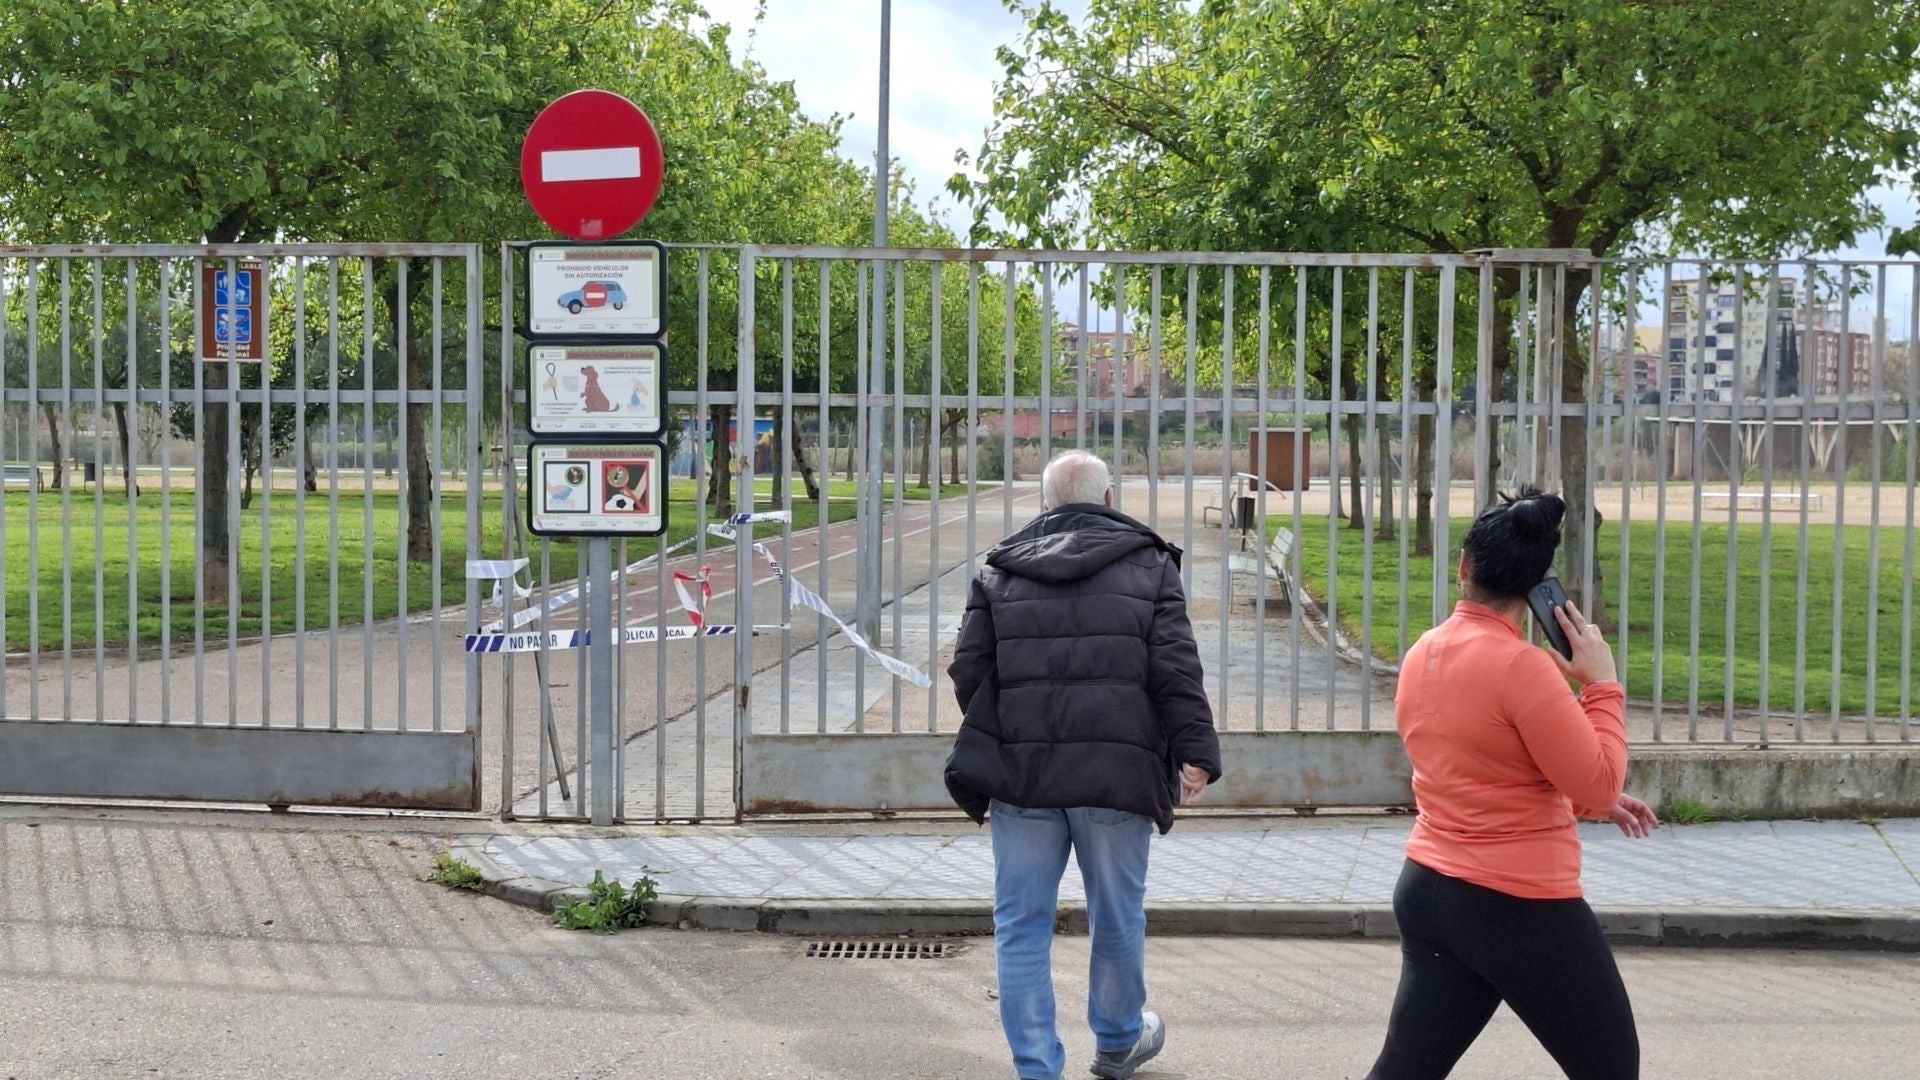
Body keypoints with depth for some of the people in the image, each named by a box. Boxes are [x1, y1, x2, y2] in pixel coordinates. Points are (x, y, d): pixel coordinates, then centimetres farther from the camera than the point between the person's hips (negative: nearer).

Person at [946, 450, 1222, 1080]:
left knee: (1022, 926, 7)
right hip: (1117, 771, -1)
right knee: (1117, 919, 17)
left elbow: (968, 670, 6)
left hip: (1020, 770, 1)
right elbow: (1175, 669, -5)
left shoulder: (1000, 573, 7)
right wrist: (1195, 753, -4)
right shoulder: (1149, 566, 3)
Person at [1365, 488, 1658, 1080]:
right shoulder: (1521, 665, -20)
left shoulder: (1422, 655, 6)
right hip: (1521, 908, -7)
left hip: (1426, 891, 7)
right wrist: (1602, 684, -7)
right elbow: (1597, 782, -16)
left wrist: (1594, 800, 21)